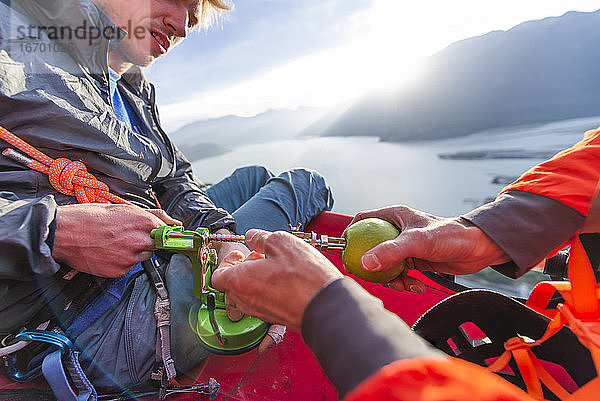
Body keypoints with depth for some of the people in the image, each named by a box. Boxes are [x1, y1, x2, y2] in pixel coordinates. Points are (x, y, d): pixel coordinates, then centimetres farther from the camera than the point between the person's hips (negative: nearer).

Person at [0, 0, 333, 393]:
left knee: (255, 177, 20)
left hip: (158, 253, 8)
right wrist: (51, 231, -27)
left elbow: (176, 180, 8)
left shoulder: (139, 93, 17)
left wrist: (220, 235, -9)